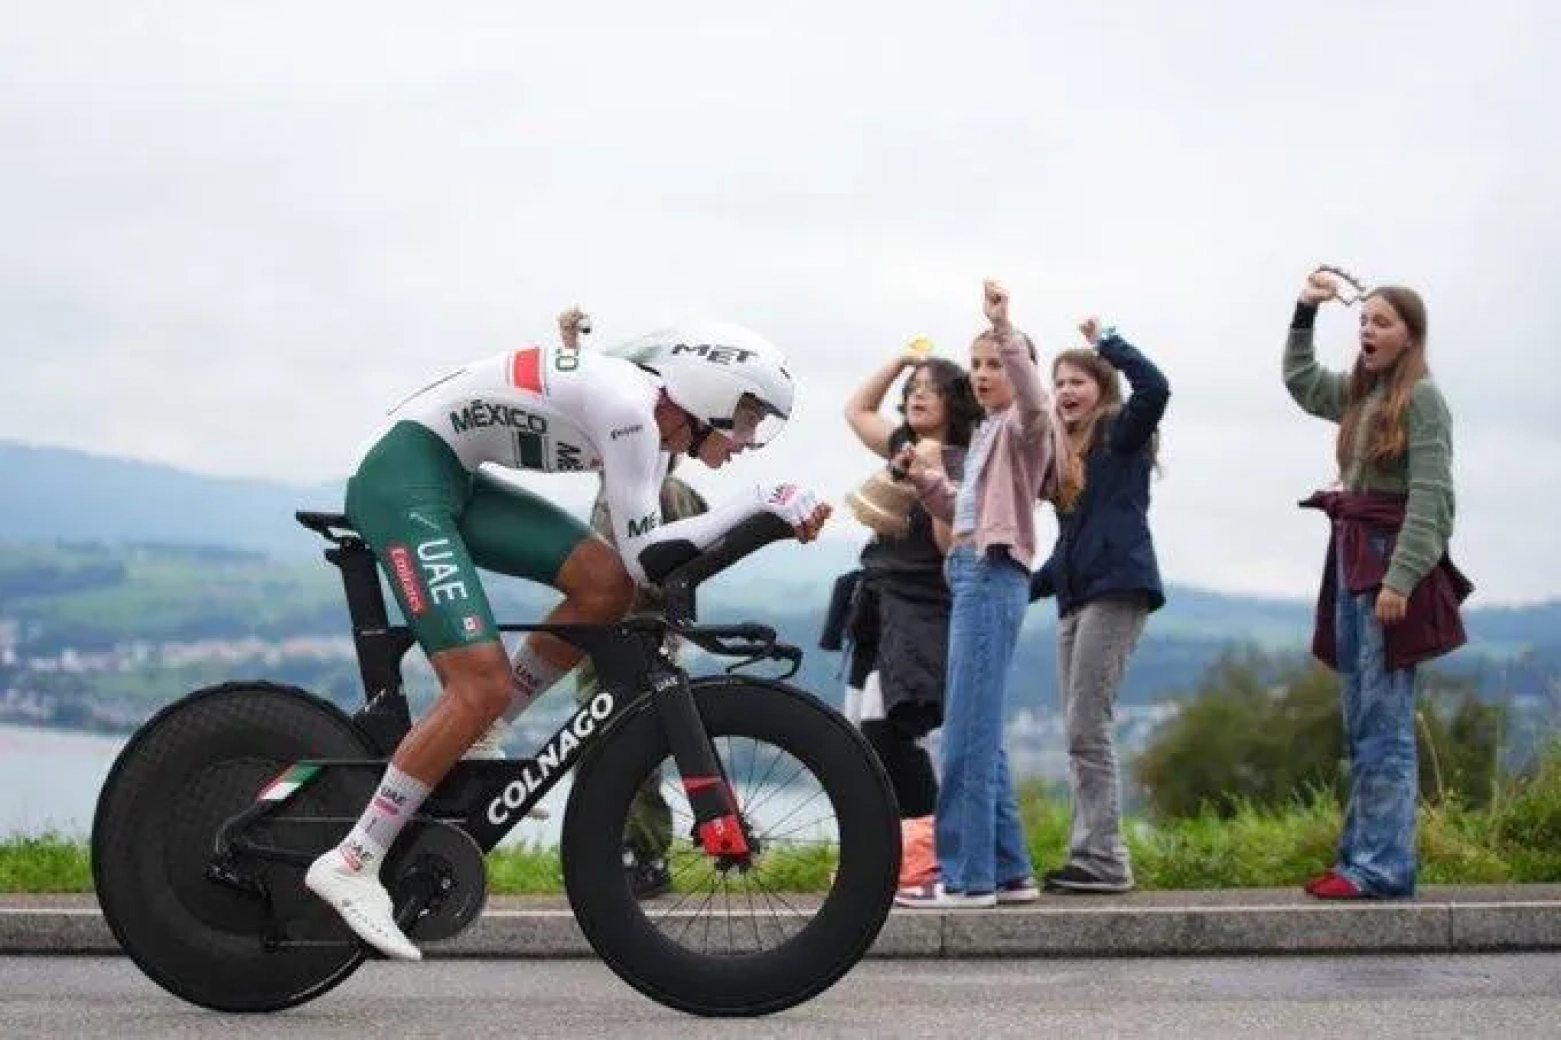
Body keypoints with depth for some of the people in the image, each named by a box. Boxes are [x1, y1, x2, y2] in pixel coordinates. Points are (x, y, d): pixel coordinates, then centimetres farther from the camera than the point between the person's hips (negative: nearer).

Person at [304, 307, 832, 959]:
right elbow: (645, 555, -20)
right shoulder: (628, 406, -19)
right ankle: (351, 864, -11)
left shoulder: (650, 418, 10)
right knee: (484, 685, -17)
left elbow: (639, 558, 10)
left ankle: (468, 745, 9)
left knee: (606, 584, -2)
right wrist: (762, 503, -16)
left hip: (453, 481, 9)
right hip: (402, 473, -9)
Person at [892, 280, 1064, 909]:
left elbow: (1033, 397, -28)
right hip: (971, 573, 10)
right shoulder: (986, 432, 24)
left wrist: (1005, 327, -34)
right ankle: (1009, 871, 13)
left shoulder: (1023, 426, -3)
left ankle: (966, 876, -13)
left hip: (993, 575, -10)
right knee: (981, 732, 9)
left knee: (968, 731, -12)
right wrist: (924, 479, 11)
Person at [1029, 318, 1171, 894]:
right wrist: (1028, 587, 18)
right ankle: (1092, 858, 6)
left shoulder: (1122, 435, 0)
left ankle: (1103, 861, -11)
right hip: (1075, 597, 9)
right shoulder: (1063, 455, 21)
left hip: (1117, 589, -9)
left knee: (1088, 727, -13)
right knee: (1081, 732, 5)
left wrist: (1106, 341, -9)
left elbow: (1154, 387, -20)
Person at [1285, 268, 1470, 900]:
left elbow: (1431, 497, -15)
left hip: (1392, 564, -8)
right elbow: (1300, 381, 35)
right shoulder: (1360, 394, 16)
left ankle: (1384, 867, -11)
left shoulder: (1421, 398, -7)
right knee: (1361, 724, 9)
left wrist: (1401, 579, -22)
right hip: (1353, 564, 8)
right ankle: (1361, 855, 12)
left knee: (1383, 723, -10)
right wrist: (1305, 313, 24)